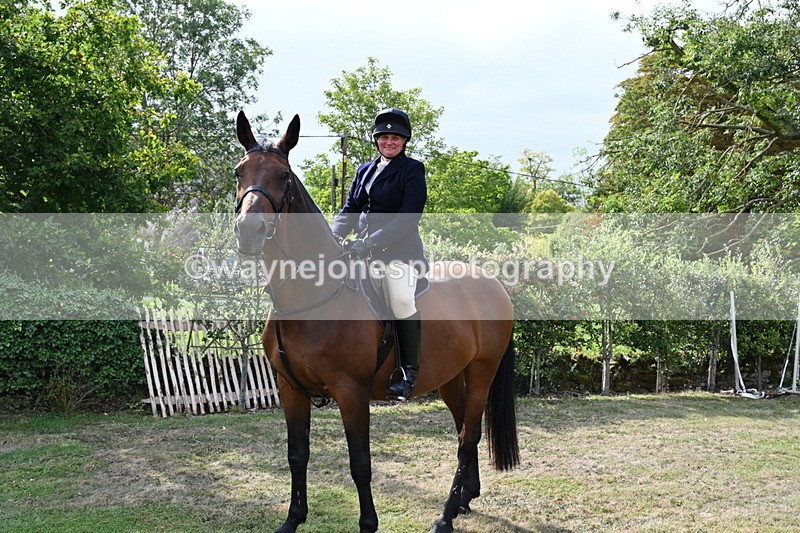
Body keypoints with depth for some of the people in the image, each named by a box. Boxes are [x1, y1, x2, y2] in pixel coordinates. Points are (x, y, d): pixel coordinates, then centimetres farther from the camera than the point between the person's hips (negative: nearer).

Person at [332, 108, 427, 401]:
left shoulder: (412, 170, -1)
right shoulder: (365, 170, 20)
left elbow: (408, 217, -11)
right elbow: (350, 209, 16)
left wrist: (371, 242, -20)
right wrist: (334, 236, -6)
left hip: (398, 248, -7)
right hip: (365, 248, 7)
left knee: (401, 301, -22)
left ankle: (409, 374, -10)